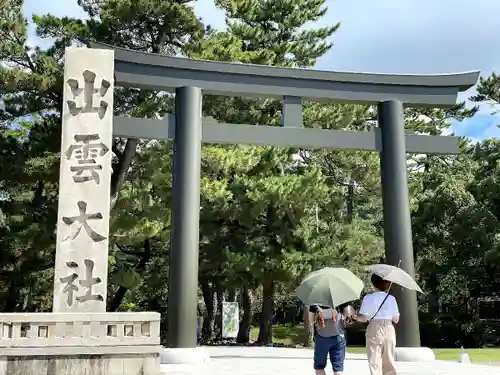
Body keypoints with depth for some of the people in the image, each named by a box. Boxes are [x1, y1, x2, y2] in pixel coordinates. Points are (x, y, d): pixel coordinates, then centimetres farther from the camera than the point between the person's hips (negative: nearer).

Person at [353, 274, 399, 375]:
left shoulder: (368, 298, -5)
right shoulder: (391, 298, 5)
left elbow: (364, 317, -10)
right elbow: (396, 320, 6)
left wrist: (355, 317, 9)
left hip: (374, 330, -3)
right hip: (389, 330, 3)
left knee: (375, 363, 0)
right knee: (389, 362, 12)